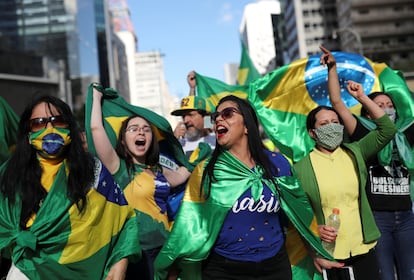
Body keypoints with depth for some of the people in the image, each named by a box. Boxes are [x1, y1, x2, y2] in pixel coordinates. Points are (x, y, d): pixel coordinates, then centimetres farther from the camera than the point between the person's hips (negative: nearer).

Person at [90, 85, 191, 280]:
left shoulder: (158, 170, 12)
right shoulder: (118, 166, -6)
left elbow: (183, 174, 28)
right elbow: (96, 127, -15)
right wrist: (97, 96, -2)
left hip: (164, 247, 7)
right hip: (137, 251, -7)